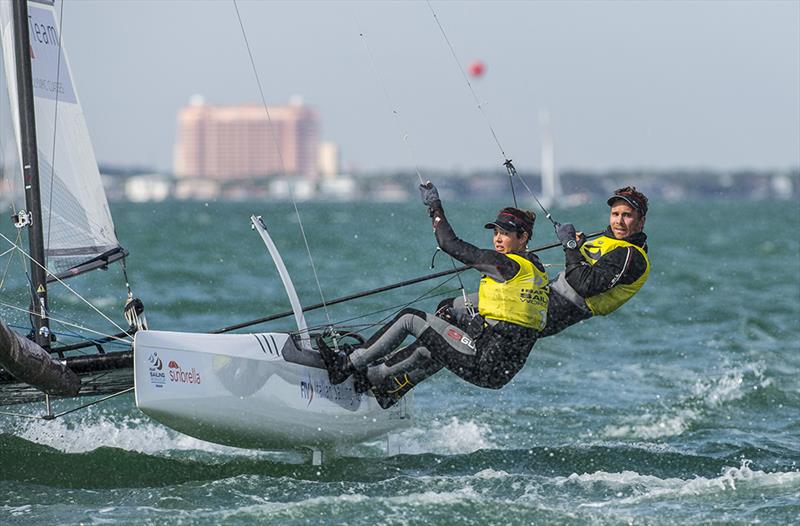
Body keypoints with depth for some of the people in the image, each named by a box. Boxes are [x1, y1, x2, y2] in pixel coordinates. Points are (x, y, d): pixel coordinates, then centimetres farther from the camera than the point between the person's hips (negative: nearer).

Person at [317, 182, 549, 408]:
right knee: (431, 349, 31)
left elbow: (451, 245, -9)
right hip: (505, 369, 9)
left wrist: (435, 207, 5)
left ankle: (346, 365, 11)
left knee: (409, 318, 2)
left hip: (486, 365, -9)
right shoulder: (536, 269, 15)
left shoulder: (506, 265, -11)